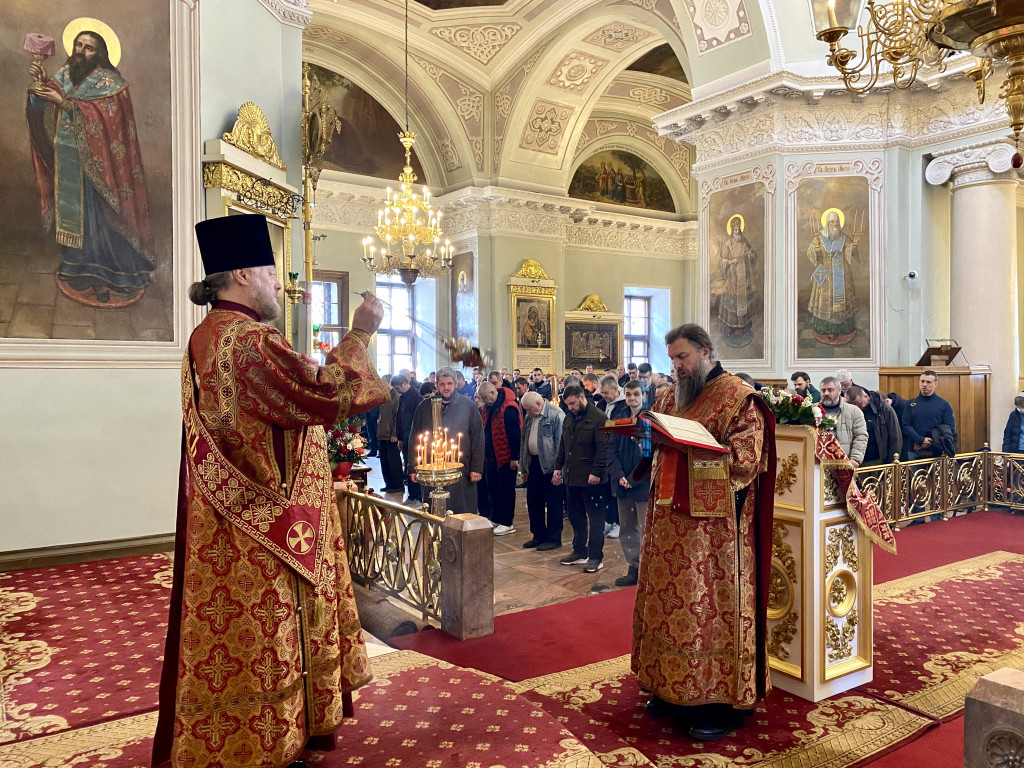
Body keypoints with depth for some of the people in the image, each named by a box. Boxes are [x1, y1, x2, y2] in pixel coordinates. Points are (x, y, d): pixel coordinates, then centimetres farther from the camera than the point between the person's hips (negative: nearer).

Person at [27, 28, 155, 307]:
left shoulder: (109, 81, -8)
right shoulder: (64, 74, 9)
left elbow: (101, 118, -20)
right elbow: (44, 109, 0)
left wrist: (63, 102, -24)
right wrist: (41, 82, -17)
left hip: (95, 165, -6)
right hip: (66, 163, 6)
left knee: (97, 215, 0)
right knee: (71, 210, 13)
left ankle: (112, 268, 11)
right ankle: (77, 262, 27)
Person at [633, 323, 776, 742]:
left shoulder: (738, 397, -6)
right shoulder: (671, 397, 14)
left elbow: (747, 457, -14)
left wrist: (694, 445, -24)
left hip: (714, 523, -7)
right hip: (671, 518, 7)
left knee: (710, 605, -1)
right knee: (669, 599, 11)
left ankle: (721, 700, 12)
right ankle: (672, 687, 25)